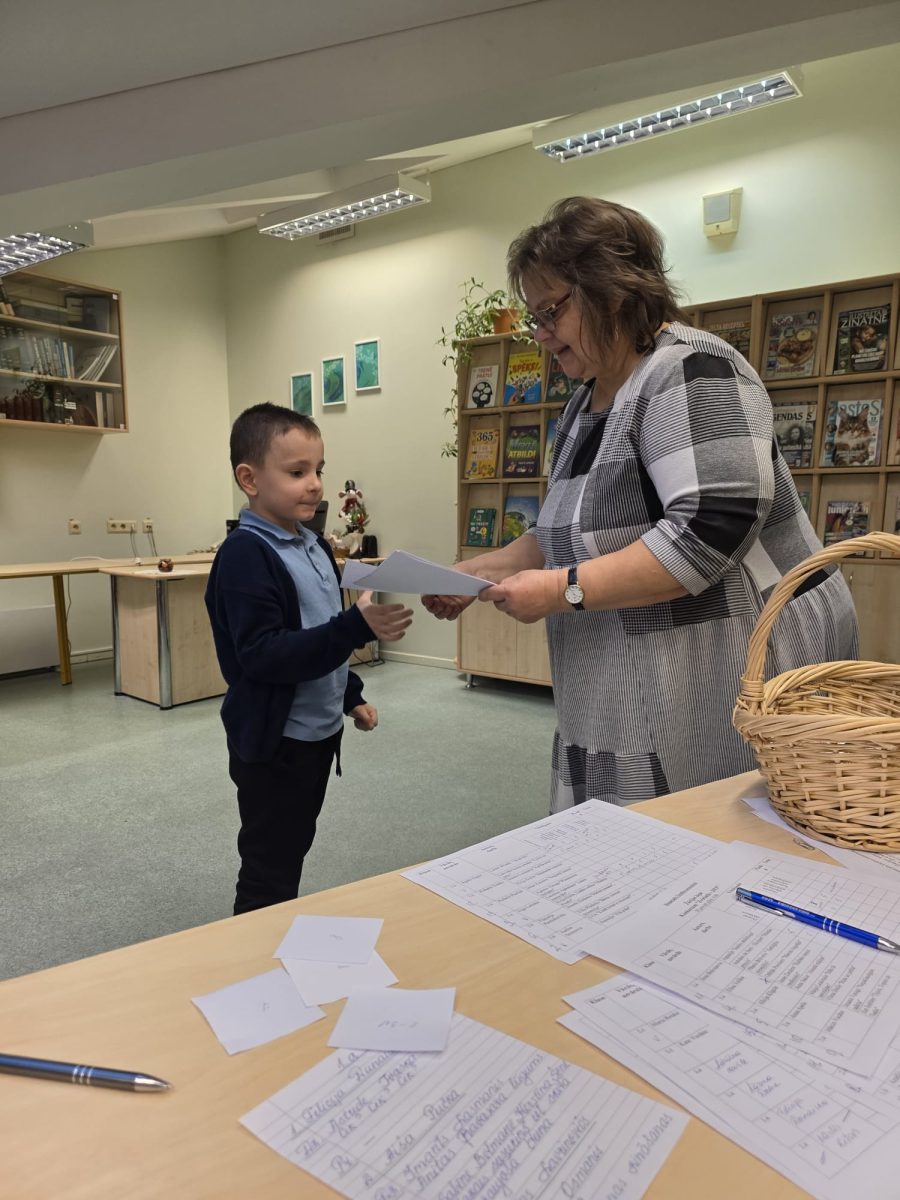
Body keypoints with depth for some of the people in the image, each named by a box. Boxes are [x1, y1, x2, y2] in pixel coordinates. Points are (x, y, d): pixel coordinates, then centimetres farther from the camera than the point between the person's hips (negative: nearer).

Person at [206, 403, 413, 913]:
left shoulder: (314, 546, 8)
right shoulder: (245, 554, -20)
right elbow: (263, 655, -30)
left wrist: (351, 695, 20)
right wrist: (357, 627, -36)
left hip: (318, 733, 8)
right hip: (274, 742, -8)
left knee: (292, 854, 23)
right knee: (269, 877, 7)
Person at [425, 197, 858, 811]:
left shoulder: (689, 371, -15)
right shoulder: (586, 404, 13)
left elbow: (709, 532, -26)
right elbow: (568, 533, 19)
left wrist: (564, 591, -23)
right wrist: (474, 573, 8)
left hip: (741, 669, -8)